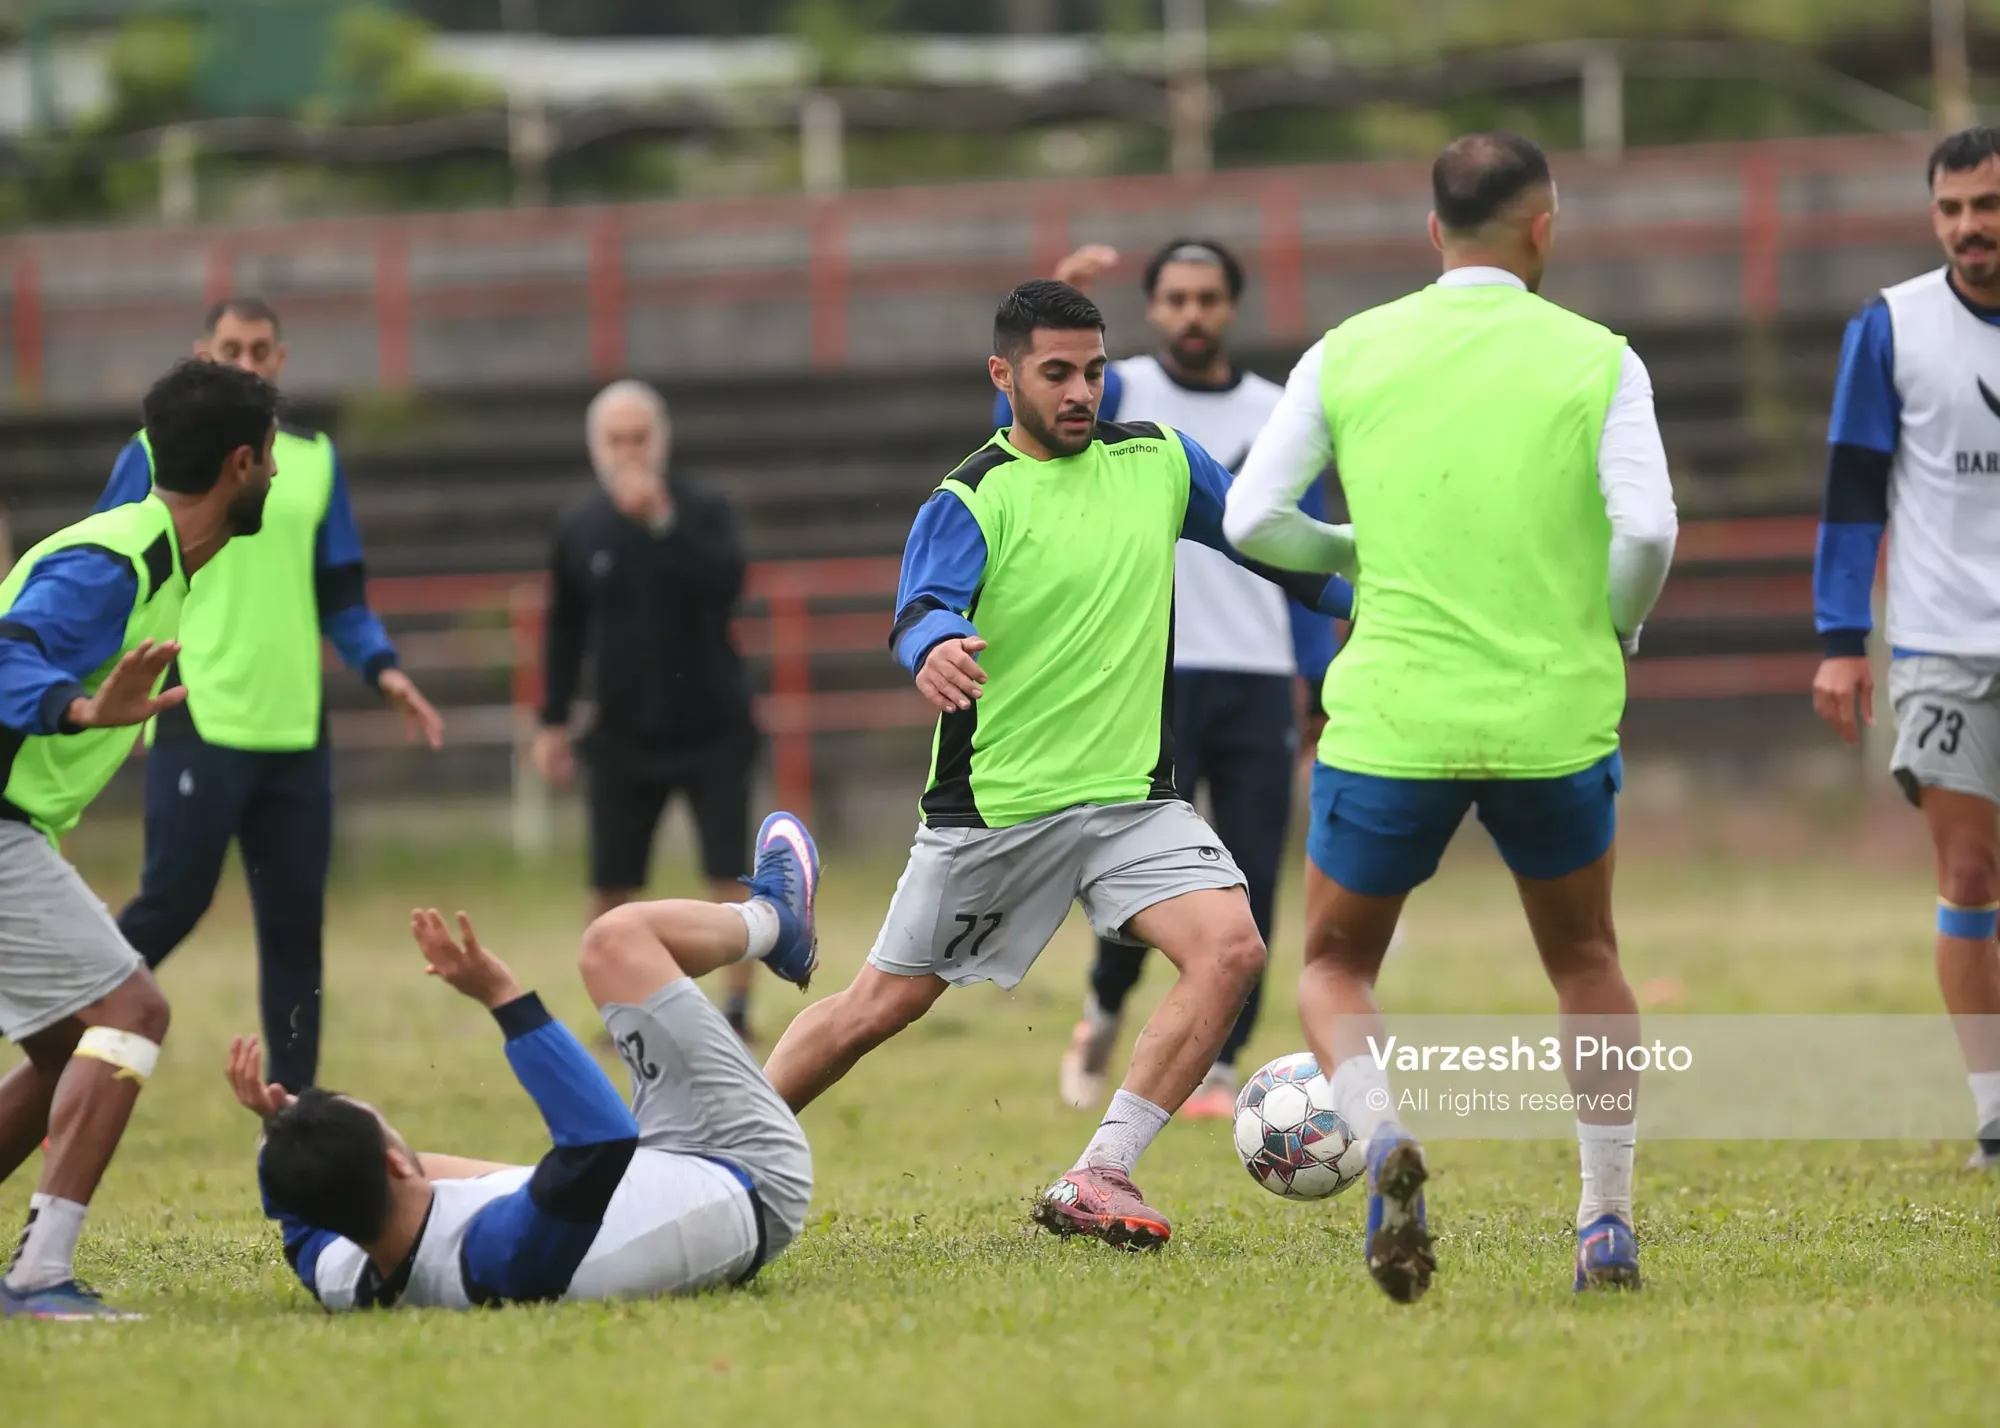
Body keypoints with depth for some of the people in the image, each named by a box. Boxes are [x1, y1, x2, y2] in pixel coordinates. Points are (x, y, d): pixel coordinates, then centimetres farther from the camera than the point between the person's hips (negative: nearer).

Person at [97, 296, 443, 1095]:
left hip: (295, 729, 4)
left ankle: (294, 1106, 11)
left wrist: (381, 669, 1)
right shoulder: (159, 455, 1)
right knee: (172, 905, -7)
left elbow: (342, 595, 17)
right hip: (200, 725, -4)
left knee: (295, 921, 5)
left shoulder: (314, 460, 13)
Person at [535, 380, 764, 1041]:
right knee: (610, 887, 1)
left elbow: (724, 585, -24)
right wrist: (553, 722, 9)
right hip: (625, 734, 2)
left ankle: (737, 1007, 2)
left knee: (729, 875, -6)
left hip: (712, 730, -2)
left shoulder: (703, 512, -6)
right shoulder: (579, 530, 2)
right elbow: (564, 631, 10)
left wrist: (663, 522, -31)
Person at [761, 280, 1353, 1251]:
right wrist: (935, 649, -51)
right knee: (881, 1007, 4)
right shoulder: (968, 502, -11)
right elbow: (923, 608, -28)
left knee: (1230, 946, -21)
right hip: (992, 803, -3)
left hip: (1132, 797, 3)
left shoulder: (1157, 461, 4)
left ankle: (1094, 1183, -18)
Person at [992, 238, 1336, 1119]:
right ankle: (1103, 1012, 16)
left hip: (1259, 682, 3)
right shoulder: (1120, 393, 3)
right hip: (1152, 676, -3)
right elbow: (1025, 417, -18)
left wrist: (1318, 678, 9)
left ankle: (1216, 1071, 9)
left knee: (1250, 887, -1)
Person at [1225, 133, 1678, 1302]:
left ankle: (1382, 1135, -15)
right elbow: (1647, 529, -12)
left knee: (1336, 969, 16)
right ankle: (1609, 1223, 18)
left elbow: (1255, 517, 0)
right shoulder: (1596, 359, -3)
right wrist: (1615, 632, 8)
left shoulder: (1349, 355, 2)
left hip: (1394, 722, 0)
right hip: (1557, 717, 0)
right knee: (1586, 964, 23)